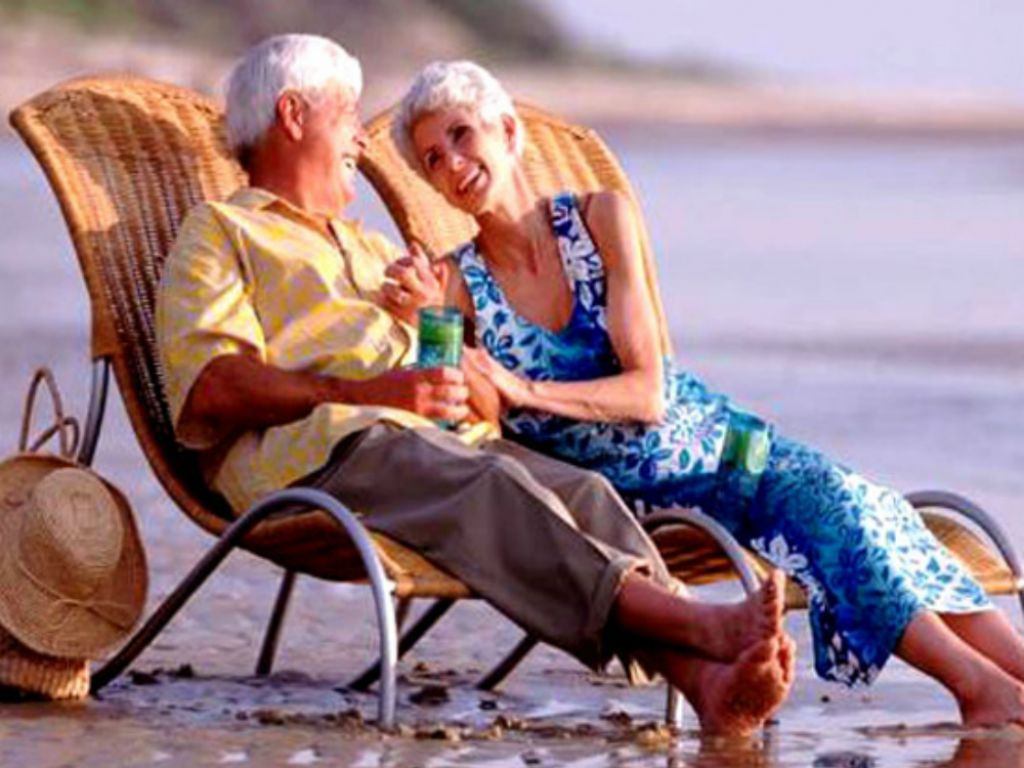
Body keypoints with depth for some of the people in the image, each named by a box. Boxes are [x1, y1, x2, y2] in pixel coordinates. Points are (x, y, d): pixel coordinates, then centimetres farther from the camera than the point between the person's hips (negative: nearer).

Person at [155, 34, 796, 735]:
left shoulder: (373, 250, 40)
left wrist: (473, 387, 7)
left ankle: (706, 678, -47)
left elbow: (487, 398, 33)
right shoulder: (220, 234, 17)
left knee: (583, 492, -24)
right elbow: (211, 387, -5)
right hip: (322, 449, -6)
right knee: (493, 491, -35)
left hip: (449, 439, 6)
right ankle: (702, 623, -50)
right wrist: (370, 392, -13)